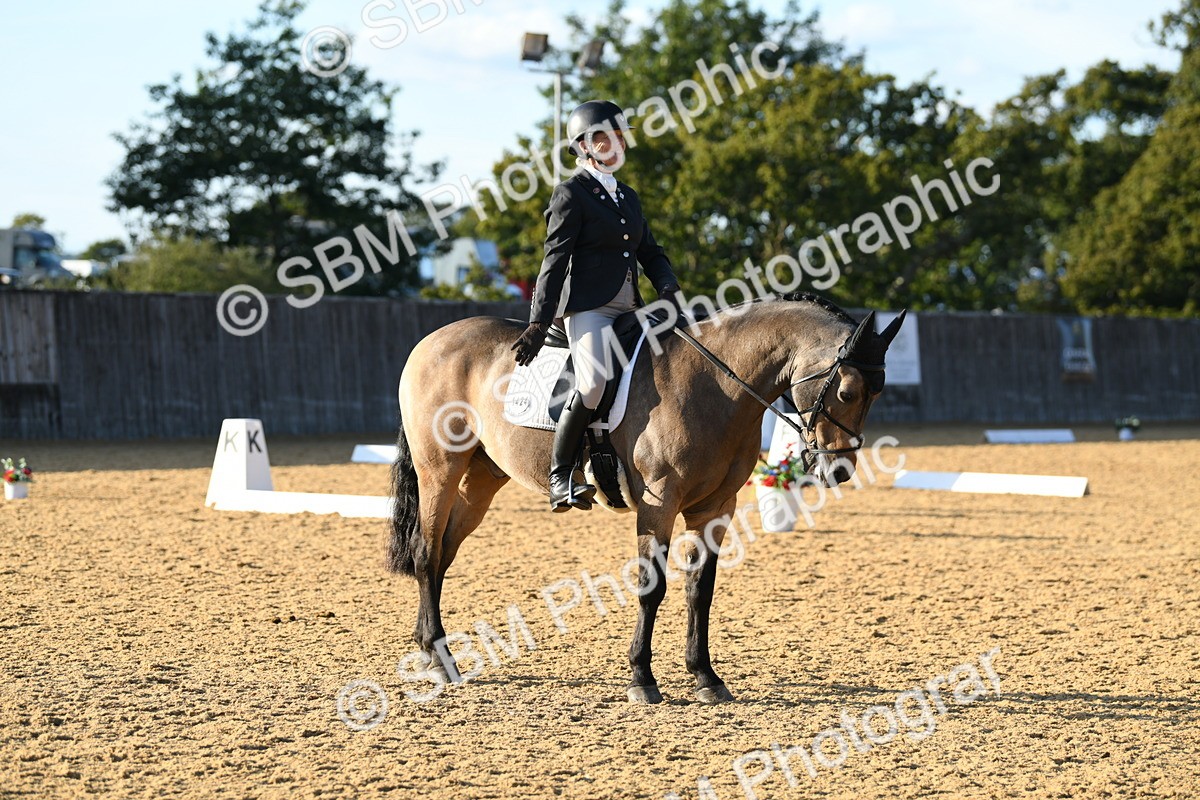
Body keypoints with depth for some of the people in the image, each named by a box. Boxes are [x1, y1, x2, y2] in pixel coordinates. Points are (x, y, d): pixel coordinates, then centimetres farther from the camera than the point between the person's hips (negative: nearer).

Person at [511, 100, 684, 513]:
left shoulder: (628, 197, 21)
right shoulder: (572, 193, -1)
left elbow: (650, 252, 24)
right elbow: (556, 259, -7)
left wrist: (668, 287, 2)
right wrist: (539, 324, -13)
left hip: (629, 308, 8)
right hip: (587, 306, -8)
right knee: (596, 379, -28)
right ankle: (560, 478, -23)